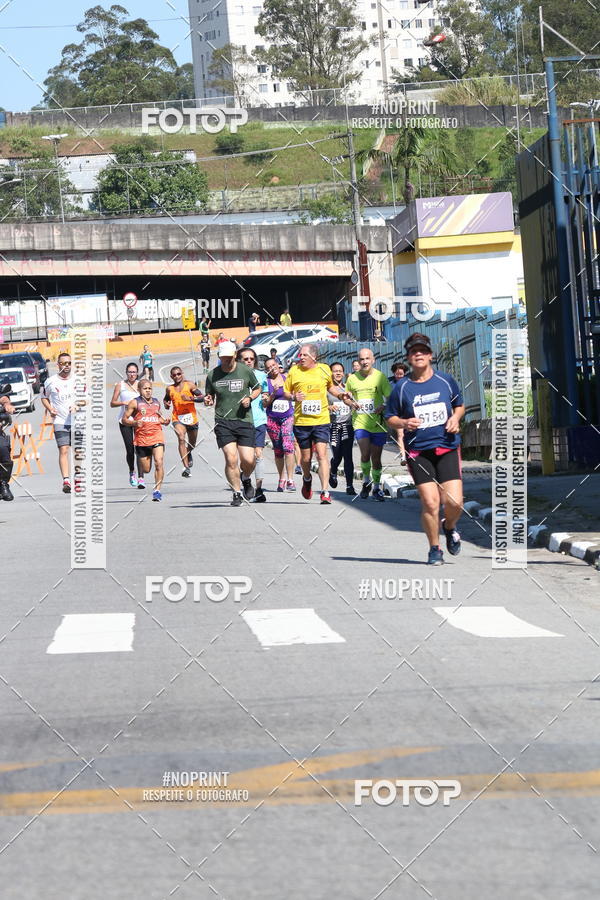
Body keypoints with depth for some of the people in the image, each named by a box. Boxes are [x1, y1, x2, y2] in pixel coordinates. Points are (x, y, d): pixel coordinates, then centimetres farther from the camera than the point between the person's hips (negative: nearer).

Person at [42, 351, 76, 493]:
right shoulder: (50, 381, 2)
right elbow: (44, 398, 16)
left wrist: (77, 406, -11)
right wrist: (50, 409, -2)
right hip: (60, 421, -2)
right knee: (63, 450, -14)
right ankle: (66, 480, -22)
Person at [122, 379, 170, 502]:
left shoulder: (156, 402, 15)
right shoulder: (135, 403, 2)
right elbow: (124, 419, 1)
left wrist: (164, 421, 10)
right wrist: (135, 423, -17)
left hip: (157, 437, 2)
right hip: (141, 438, -2)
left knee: (159, 463, -18)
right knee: (146, 470, 5)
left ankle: (157, 490, -14)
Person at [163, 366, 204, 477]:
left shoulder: (189, 385, -3)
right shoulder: (169, 388, 4)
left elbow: (202, 397, -6)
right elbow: (166, 399, 24)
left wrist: (191, 398, -21)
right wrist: (166, 404, 1)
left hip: (191, 418, 1)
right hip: (177, 419, -1)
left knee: (192, 443, 18)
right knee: (181, 438, -26)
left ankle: (188, 453, 56)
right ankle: (186, 467, -31)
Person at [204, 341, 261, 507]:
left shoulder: (246, 371, 1)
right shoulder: (212, 375, 3)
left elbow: (257, 388, 16)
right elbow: (209, 397, 15)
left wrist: (250, 398, -4)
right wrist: (208, 401, -8)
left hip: (244, 420, 0)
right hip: (223, 421, 0)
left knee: (248, 460, -6)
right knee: (231, 459, -12)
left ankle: (246, 479, 29)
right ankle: (237, 494, 3)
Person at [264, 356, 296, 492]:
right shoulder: (265, 382, 2)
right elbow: (265, 404, -2)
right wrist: (273, 394, -15)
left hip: (288, 417, 0)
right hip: (272, 418, 0)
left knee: (288, 446, -17)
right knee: (278, 450, 7)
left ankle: (290, 480, -18)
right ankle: (282, 479, 20)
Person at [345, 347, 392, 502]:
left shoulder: (380, 377, -1)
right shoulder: (352, 378, 5)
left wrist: (383, 407, -19)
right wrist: (351, 403, -4)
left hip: (378, 424, 0)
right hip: (360, 422, 0)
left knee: (376, 457, 7)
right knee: (365, 453, -17)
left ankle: (376, 487, 24)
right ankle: (366, 481, 8)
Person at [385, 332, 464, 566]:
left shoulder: (446, 381, 6)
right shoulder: (401, 388, 3)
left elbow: (460, 405, 20)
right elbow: (390, 417, 11)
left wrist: (455, 418, -1)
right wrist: (404, 423, -10)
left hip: (448, 448, 1)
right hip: (418, 452, -1)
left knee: (454, 502, -9)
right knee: (430, 502, -10)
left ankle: (450, 528, 27)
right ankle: (434, 549, 11)